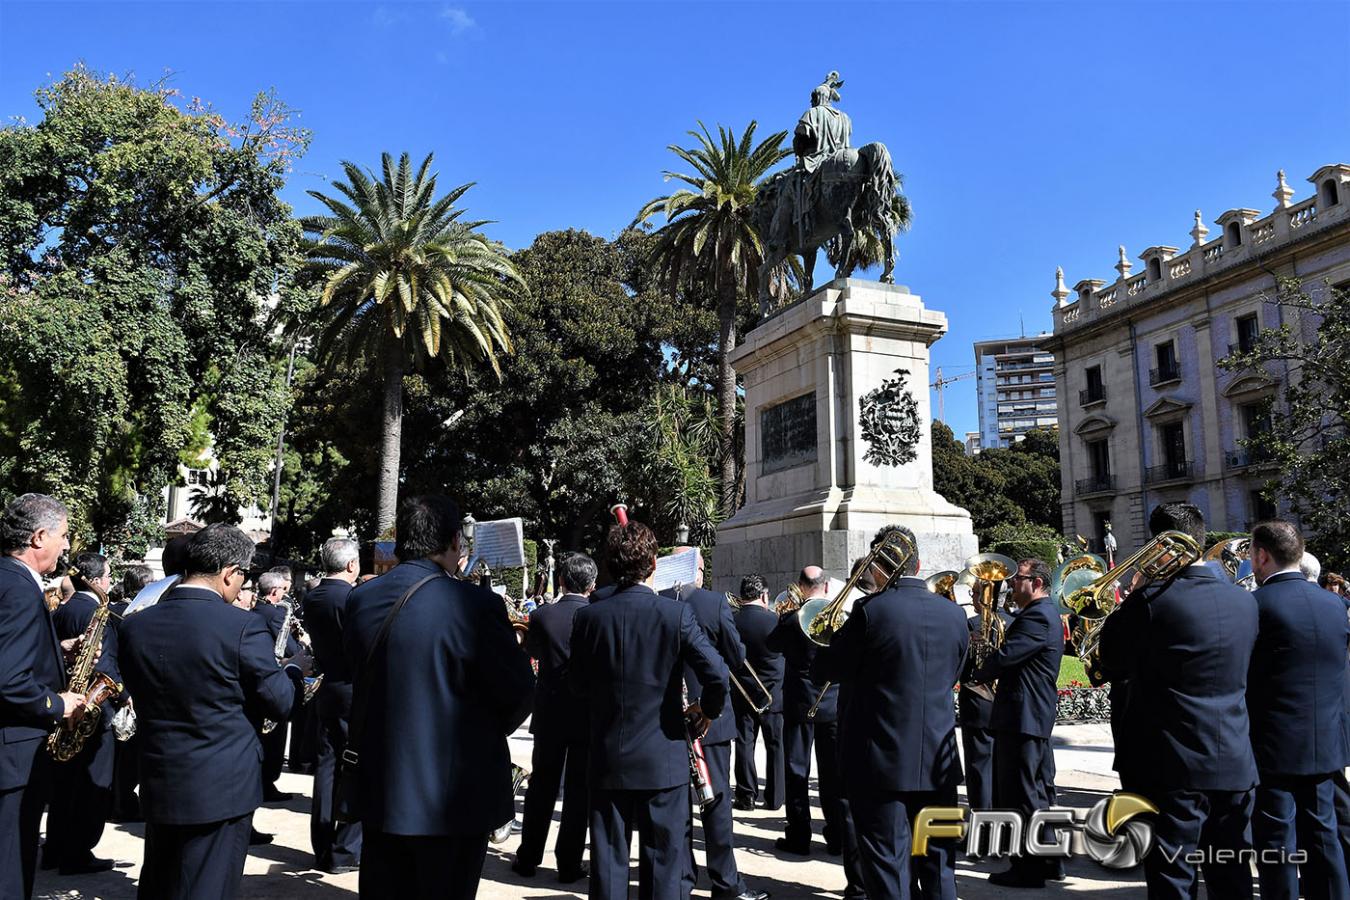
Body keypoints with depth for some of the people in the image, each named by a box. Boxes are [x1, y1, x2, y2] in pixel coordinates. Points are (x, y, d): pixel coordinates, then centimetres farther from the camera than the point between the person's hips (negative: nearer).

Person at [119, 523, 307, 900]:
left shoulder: (135, 625, -3)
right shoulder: (242, 626, -19)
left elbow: (141, 695, 9)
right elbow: (280, 703, -11)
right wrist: (296, 667, 8)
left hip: (158, 786, 5)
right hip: (222, 788, -5)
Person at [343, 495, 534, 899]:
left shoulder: (360, 601, -3)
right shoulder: (474, 605, -21)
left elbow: (359, 671, 10)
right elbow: (520, 691, -14)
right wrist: (491, 729, 8)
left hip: (378, 791, 5)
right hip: (454, 797, -5)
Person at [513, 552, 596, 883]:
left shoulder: (542, 615, -9)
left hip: (550, 714, 1)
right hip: (589, 715, -1)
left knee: (541, 786, 14)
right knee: (578, 790, 8)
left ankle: (528, 858, 22)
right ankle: (569, 863, 13)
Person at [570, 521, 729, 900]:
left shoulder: (588, 617, -7)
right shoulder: (677, 614, -13)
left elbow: (578, 683, 4)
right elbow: (716, 674, -19)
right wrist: (709, 710, 0)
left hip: (608, 759, 2)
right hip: (663, 759, -2)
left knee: (608, 861, 12)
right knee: (663, 865, 10)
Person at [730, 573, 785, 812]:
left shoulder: (730, 620, -8)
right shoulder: (774, 620, -15)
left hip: (741, 693, 2)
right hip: (773, 693, -2)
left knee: (744, 743, 9)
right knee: (775, 745, 9)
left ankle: (746, 795, 11)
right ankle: (774, 798, 14)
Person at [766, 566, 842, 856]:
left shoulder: (792, 619, -13)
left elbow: (771, 645, 4)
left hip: (800, 704, -3)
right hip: (834, 704, 3)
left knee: (796, 771, 6)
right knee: (833, 771, 11)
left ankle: (798, 837, 9)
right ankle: (837, 836, 17)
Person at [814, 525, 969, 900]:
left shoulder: (871, 610, -16)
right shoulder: (954, 613, 1)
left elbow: (824, 668, -7)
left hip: (882, 760, -5)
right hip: (938, 759, 5)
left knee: (887, 866, 5)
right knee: (939, 863, 18)